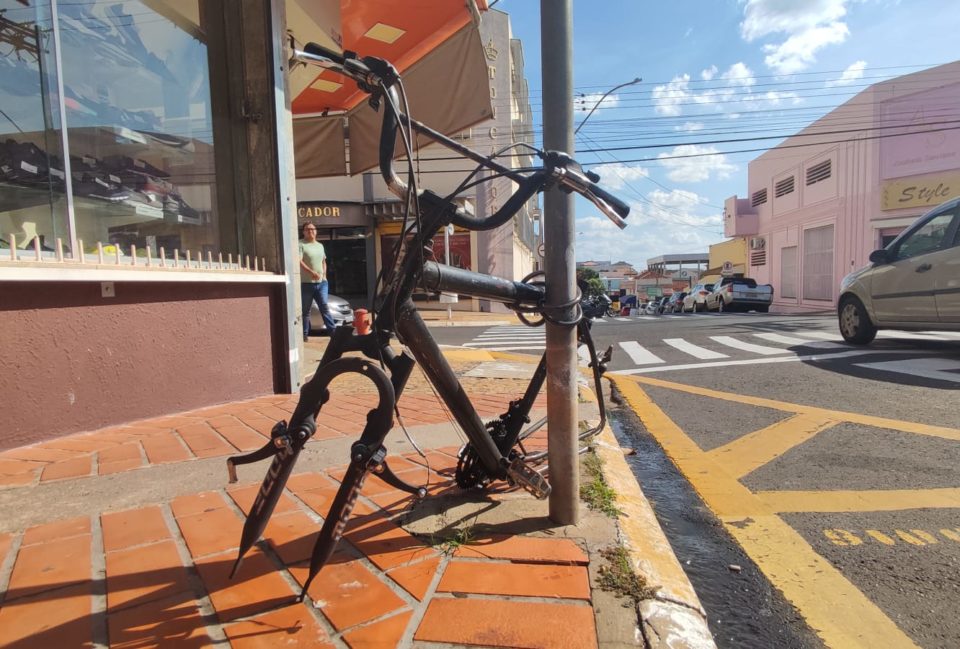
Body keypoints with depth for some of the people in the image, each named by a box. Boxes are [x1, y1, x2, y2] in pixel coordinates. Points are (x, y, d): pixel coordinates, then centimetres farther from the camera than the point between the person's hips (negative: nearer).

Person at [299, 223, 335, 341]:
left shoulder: (320, 245, 16)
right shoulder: (301, 244, -5)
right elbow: (299, 261, -16)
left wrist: (324, 275, 9)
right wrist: (312, 272, -26)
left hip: (321, 282, 5)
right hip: (306, 283, -4)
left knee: (324, 307, 1)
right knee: (306, 310, 3)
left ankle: (332, 330, 1)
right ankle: (304, 334, 10)